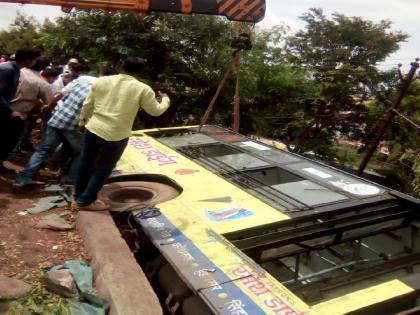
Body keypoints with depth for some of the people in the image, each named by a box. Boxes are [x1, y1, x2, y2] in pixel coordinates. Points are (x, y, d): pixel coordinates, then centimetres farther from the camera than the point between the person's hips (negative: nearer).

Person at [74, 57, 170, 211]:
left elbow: (87, 104, 10)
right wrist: (165, 99, 24)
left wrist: (82, 122, 26)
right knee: (103, 169, 14)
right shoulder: (143, 89, -6)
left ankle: (78, 196, 38)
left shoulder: (102, 81, 4)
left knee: (86, 164, 22)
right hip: (117, 136, -4)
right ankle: (86, 201, 21)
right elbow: (156, 111, 4)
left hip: (93, 129, 4)